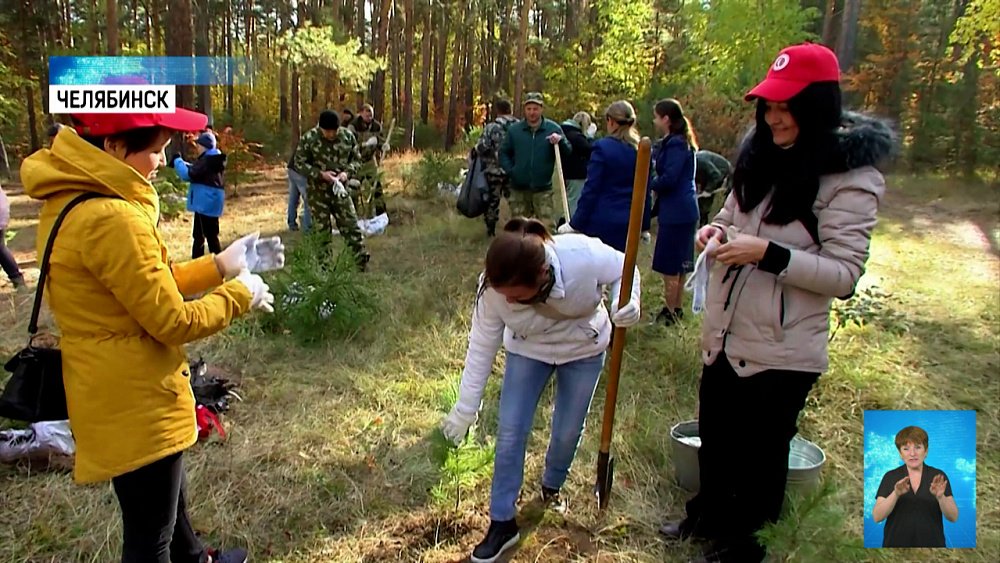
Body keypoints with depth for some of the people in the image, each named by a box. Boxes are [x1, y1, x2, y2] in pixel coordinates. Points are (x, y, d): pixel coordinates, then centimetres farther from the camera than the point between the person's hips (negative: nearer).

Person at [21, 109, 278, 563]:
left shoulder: (68, 202, 4)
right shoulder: (111, 218, -28)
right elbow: (173, 321, -22)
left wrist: (222, 265, 6)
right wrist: (240, 294, -8)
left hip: (115, 391, 10)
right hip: (134, 400, -10)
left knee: (168, 492, 32)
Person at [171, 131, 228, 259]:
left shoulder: (208, 159, -17)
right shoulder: (212, 158, 13)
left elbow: (189, 174, -18)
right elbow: (195, 170, 22)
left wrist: (177, 161, -5)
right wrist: (180, 163, 9)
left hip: (207, 203, -10)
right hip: (206, 203, 10)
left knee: (211, 236, -6)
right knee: (198, 235, 18)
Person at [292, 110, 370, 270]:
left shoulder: (348, 136, -5)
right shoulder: (309, 139, -12)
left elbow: (356, 159, 6)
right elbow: (299, 163, -8)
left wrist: (347, 172, -14)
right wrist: (320, 174, -21)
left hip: (340, 189, 2)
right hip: (318, 192, -2)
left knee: (351, 226, 2)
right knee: (322, 230, 6)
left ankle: (363, 261, 10)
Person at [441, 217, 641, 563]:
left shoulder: (585, 256, -39)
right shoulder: (493, 288, -32)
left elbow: (623, 269, -16)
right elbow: (482, 347, -18)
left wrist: (627, 302, -38)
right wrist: (465, 408, -11)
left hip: (584, 350, 0)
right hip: (528, 352, 1)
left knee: (567, 432, 10)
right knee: (510, 433, -3)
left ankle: (552, 487, 44)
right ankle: (502, 522, 15)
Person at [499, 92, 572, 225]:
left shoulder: (553, 128, -1)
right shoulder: (514, 130, 4)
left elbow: (568, 153, -2)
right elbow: (504, 153, 11)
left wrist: (560, 141, -22)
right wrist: (509, 171, -5)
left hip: (543, 189, -2)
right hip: (519, 189, 2)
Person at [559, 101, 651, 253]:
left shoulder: (602, 147, -10)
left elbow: (591, 189, -12)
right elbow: (646, 191, 9)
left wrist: (575, 223, -6)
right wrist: (644, 224, 16)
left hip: (603, 222, -5)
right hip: (630, 223, 5)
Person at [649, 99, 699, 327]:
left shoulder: (675, 145, -16)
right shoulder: (677, 142, 15)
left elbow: (668, 179, -21)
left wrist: (647, 184, -6)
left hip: (676, 212, -10)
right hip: (681, 210, 10)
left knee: (669, 265, -2)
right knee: (678, 264, 16)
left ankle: (669, 312, 7)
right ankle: (676, 309, 26)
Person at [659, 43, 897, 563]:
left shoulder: (851, 176, -15)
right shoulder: (760, 156, 5)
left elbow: (844, 273, -18)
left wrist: (768, 254, -28)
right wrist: (717, 230, -5)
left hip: (781, 351, -6)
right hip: (724, 336, 7)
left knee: (761, 451, 14)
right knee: (713, 436, 24)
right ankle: (709, 514, 49)